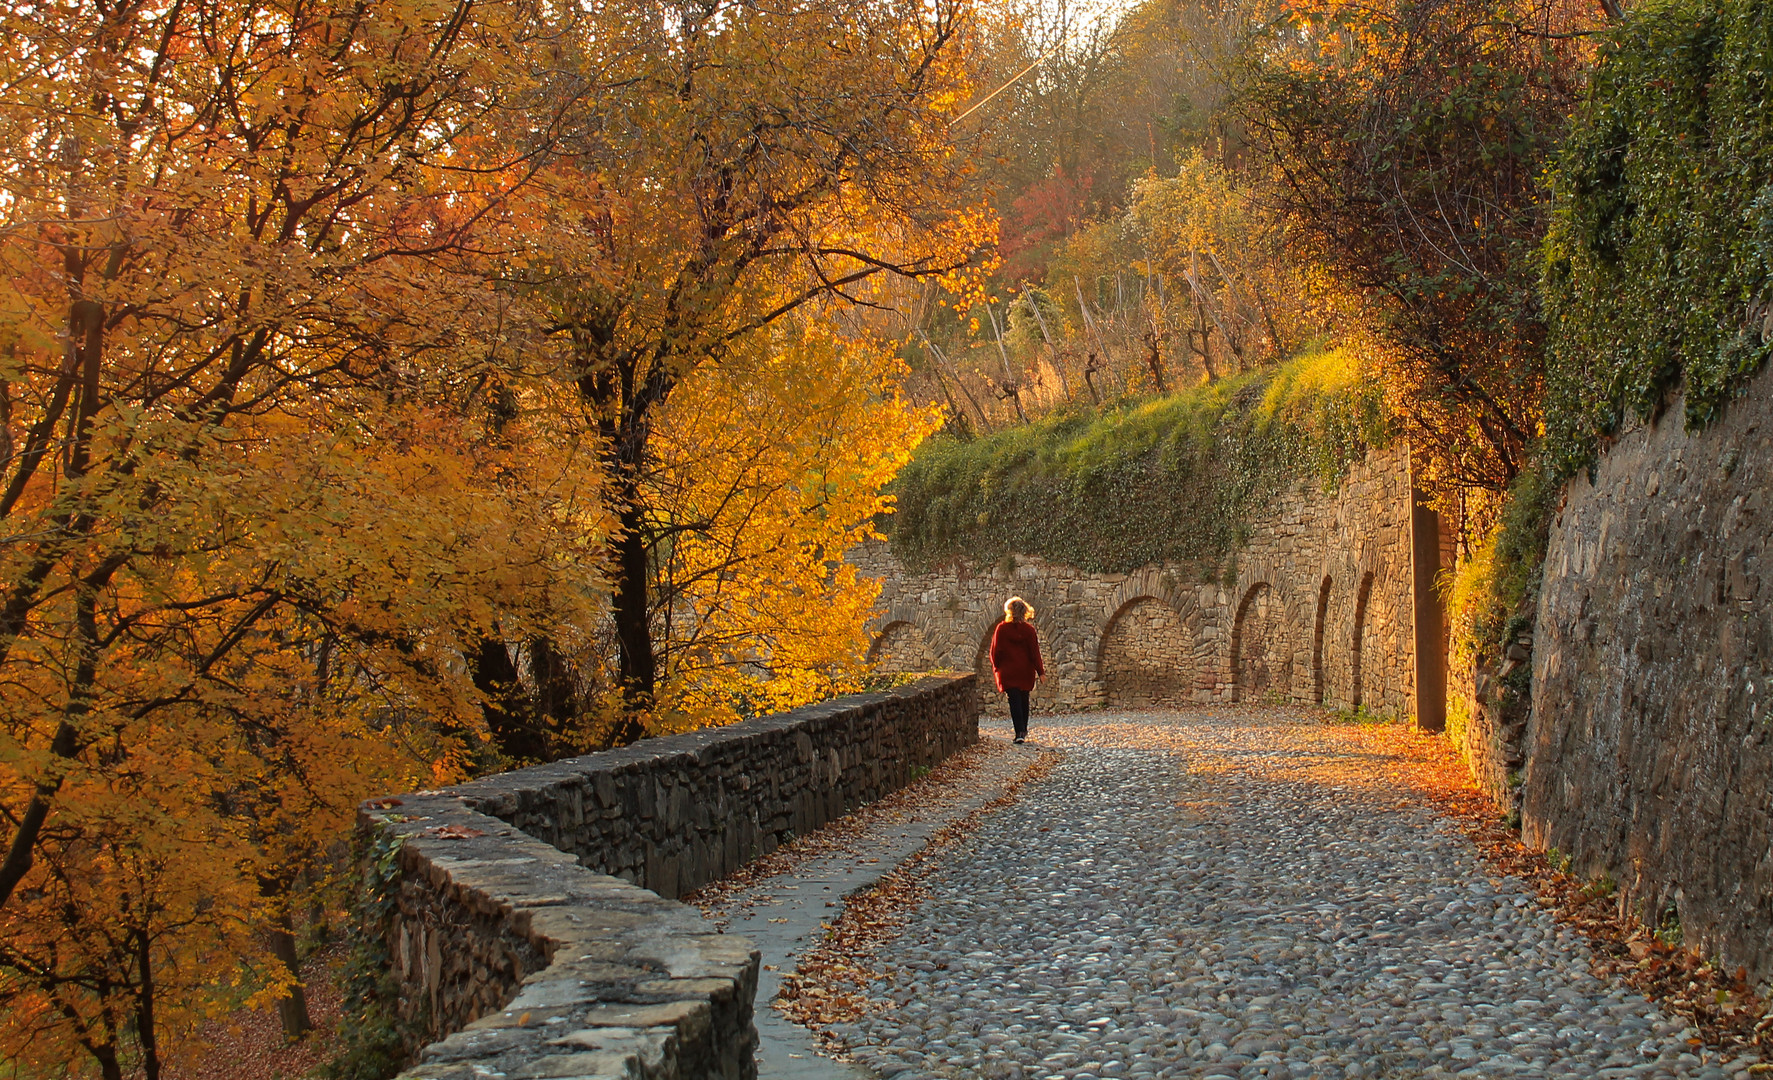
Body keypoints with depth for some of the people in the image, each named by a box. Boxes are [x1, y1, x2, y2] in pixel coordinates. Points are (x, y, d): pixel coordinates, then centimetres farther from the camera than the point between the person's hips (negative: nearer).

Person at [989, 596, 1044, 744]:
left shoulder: (1001, 629, -5)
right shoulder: (1029, 630, -4)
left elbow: (995, 651, -2)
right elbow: (1035, 652, -3)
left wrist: (996, 668, 11)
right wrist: (1040, 671, 1)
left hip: (1007, 671, -2)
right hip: (1025, 671, 2)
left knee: (1014, 700, -6)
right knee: (1024, 700, 17)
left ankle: (1020, 732, -21)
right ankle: (1023, 731, 27)